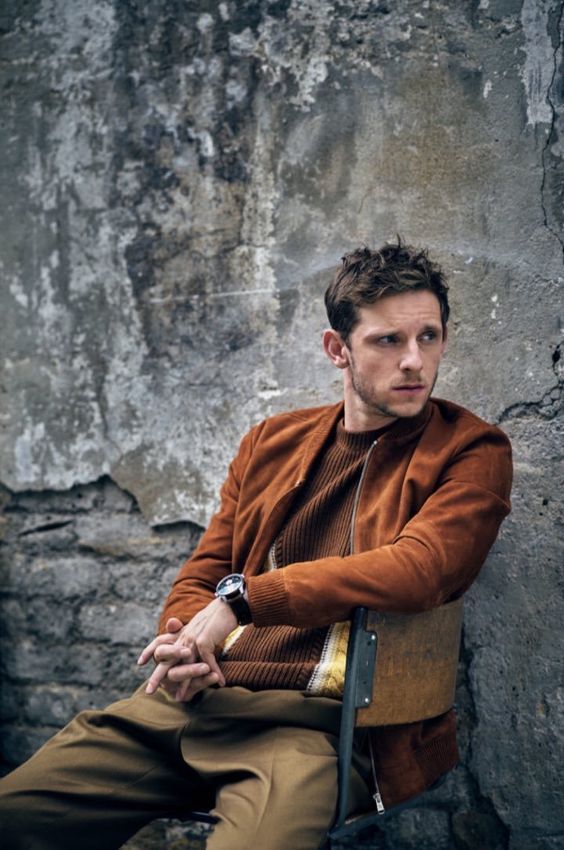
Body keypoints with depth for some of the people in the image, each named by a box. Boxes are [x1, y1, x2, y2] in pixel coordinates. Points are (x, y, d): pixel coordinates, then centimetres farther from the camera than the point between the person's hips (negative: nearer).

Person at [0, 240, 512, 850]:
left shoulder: (471, 451, 3)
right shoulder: (271, 441, 18)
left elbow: (418, 569, -15)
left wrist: (244, 597, -14)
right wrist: (184, 645, -4)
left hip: (320, 718, -4)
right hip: (198, 700, 5)